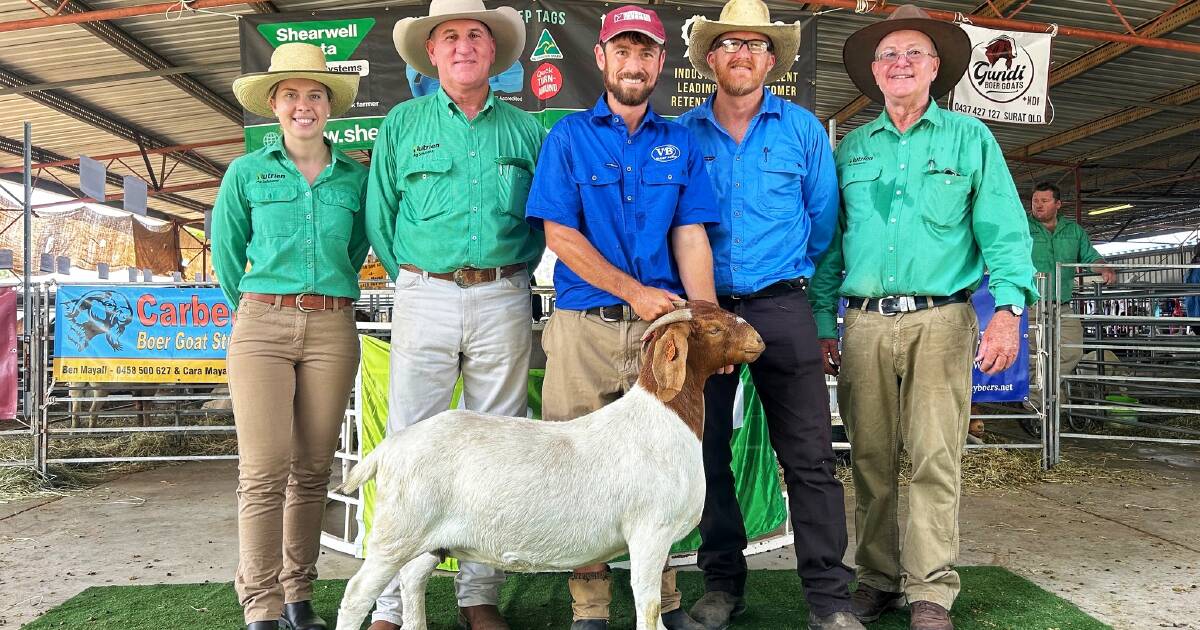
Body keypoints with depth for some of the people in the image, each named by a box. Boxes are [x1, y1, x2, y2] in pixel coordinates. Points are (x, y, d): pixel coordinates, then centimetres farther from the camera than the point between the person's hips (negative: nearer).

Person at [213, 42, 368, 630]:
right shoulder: (247, 172, 6)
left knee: (312, 468, 5)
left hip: (332, 330, 2)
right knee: (264, 467, -8)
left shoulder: (355, 176, 9)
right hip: (260, 325, -1)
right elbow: (226, 252, 14)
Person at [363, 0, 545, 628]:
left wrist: (509, 272, 8)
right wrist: (418, 282, 9)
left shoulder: (524, 128, 10)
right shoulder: (402, 123, 8)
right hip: (424, 299, -1)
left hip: (504, 301, 1)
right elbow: (380, 220, 10)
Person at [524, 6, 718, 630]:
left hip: (661, 323, 2)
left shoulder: (679, 142, 13)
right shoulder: (568, 136, 5)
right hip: (583, 326, -2)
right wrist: (635, 292, -10)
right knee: (582, 463, 2)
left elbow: (690, 235, 5)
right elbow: (560, 235, -4)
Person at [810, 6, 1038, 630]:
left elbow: (1003, 228, 2)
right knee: (871, 460, 5)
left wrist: (1009, 307, -11)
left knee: (935, 458, -5)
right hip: (864, 324, 2)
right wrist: (821, 322, 9)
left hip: (939, 320, -2)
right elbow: (829, 242, 15)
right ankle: (878, 579, 17)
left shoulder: (969, 138, 10)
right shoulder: (851, 149, 15)